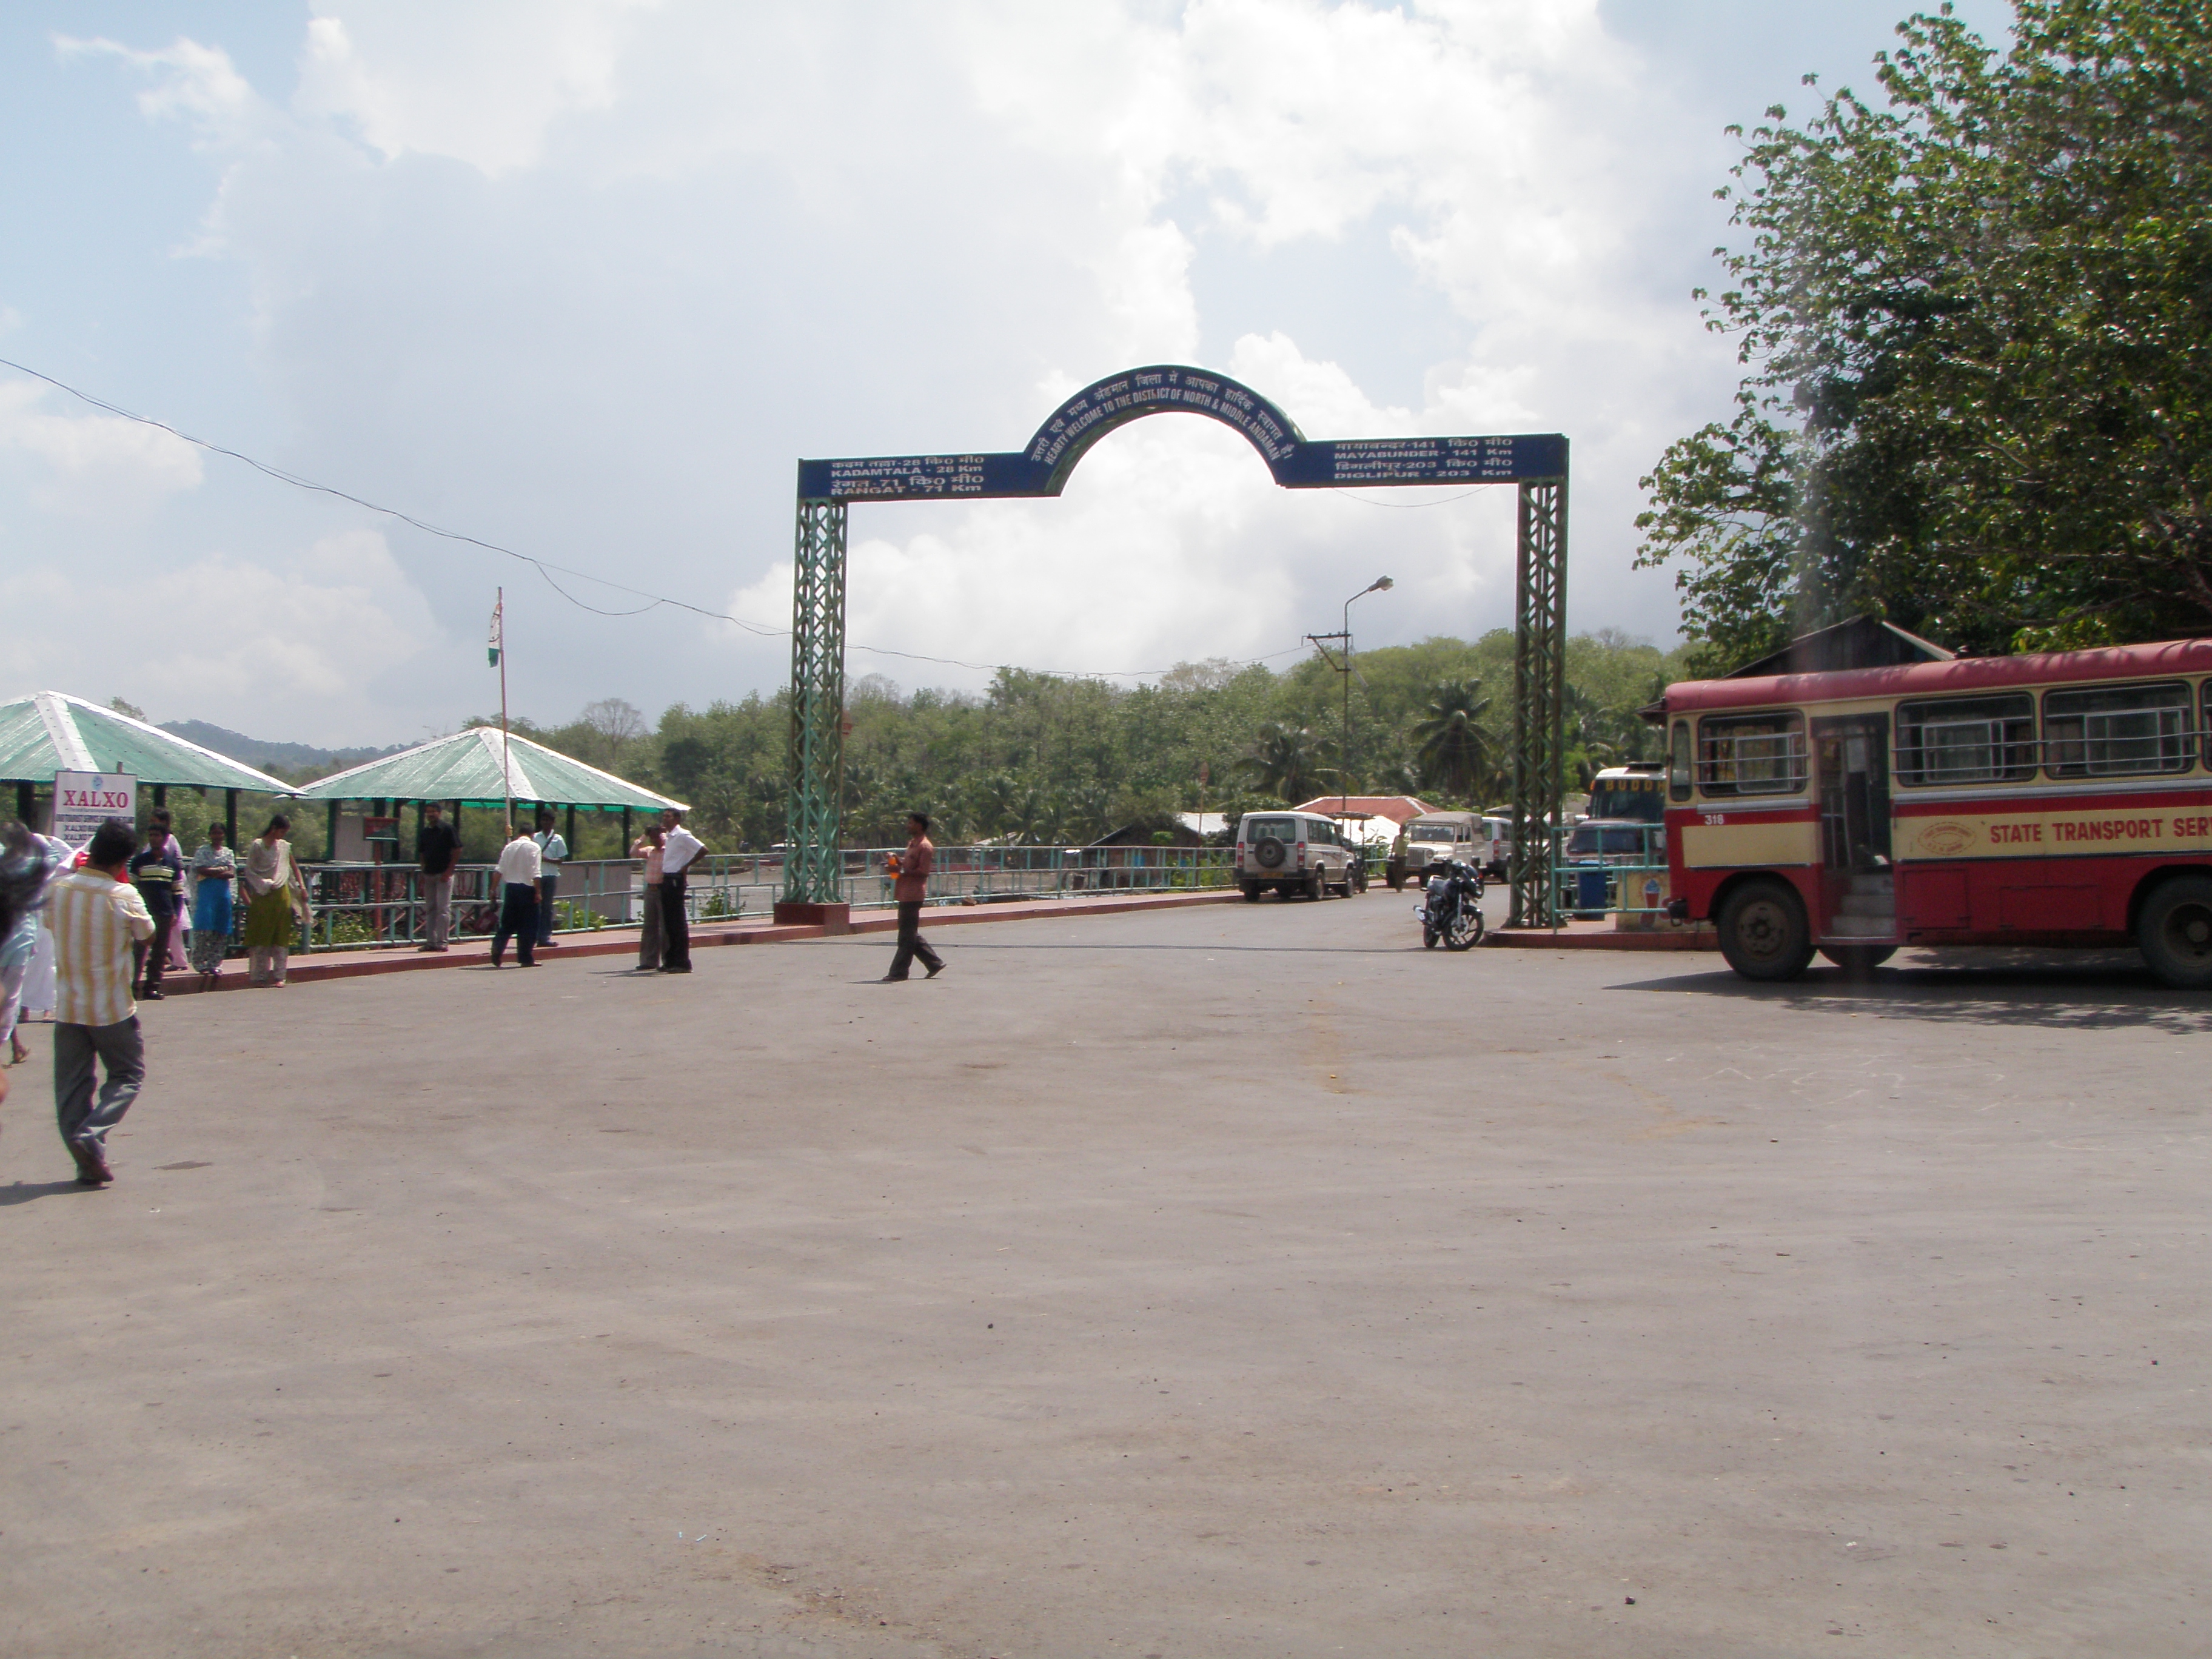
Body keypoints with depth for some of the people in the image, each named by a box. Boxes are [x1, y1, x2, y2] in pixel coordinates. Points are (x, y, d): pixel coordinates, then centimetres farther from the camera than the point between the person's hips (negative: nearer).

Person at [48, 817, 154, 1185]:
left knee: (72, 1085, 10)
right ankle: (92, 1134, -9)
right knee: (127, 1075, 11)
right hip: (112, 1009, -4)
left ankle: (88, 1163, 8)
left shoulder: (61, 888, -4)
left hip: (68, 1007, 4)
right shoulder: (124, 896, -14)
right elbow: (147, 934, 2)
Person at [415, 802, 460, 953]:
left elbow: (457, 851, -8)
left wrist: (449, 871, -13)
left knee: (443, 909, -7)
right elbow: (421, 854, 19)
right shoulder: (424, 832, 13)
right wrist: (423, 873, 9)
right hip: (428, 875, 7)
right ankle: (430, 941, 12)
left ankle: (442, 941, -5)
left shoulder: (448, 830, -5)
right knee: (429, 909, 8)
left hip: (444, 874, -7)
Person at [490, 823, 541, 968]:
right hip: (527, 888, -4)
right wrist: (537, 892, -11)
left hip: (511, 887, 4)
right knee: (528, 925, 3)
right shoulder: (533, 847, -5)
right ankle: (526, 958, 6)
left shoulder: (509, 847, 8)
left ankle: (498, 948, -6)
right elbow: (535, 873, -13)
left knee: (508, 923, 12)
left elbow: (500, 870, 5)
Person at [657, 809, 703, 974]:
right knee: (669, 922, 11)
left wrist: (686, 866, -14)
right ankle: (672, 961, 17)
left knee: (678, 923, -7)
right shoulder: (668, 836, 15)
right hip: (667, 880, 9)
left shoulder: (682, 836, -11)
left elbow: (703, 849, -18)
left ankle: (683, 963, -6)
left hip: (675, 880, -9)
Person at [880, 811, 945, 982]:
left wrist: (902, 870, -20)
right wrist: (898, 861, 9)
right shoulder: (912, 844, 18)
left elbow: (924, 872, -18)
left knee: (907, 936, -6)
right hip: (906, 895, 10)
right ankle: (935, 963, 20)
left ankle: (899, 972, -3)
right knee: (911, 935, 14)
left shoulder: (925, 847, -12)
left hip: (913, 896, -10)